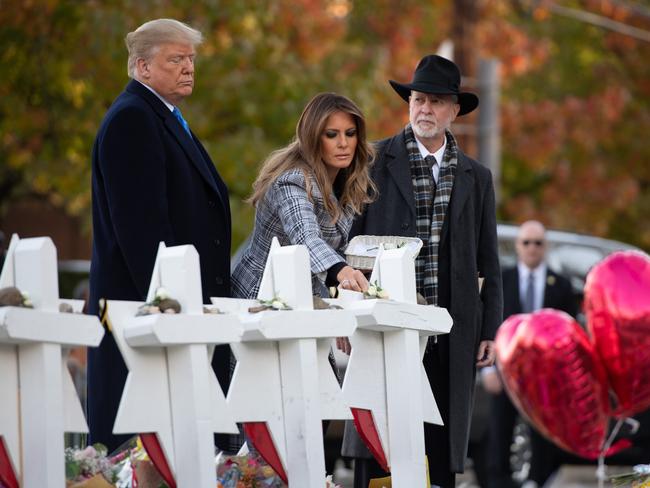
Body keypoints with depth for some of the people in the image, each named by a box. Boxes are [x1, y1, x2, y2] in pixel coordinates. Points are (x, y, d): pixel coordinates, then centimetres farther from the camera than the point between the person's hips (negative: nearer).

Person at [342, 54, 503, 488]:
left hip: (453, 331, 3)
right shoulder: (375, 162, 4)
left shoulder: (476, 177, 13)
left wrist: (490, 330, 7)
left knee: (443, 451, 3)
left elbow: (489, 263, 14)